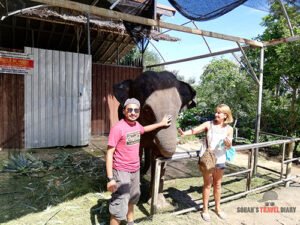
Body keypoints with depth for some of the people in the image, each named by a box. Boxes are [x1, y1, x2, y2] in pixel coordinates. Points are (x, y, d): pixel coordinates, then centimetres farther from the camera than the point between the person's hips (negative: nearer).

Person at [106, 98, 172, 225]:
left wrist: (161, 124, 33)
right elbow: (109, 153, -20)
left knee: (132, 198, 26)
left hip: (135, 170, 8)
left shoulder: (136, 125, 2)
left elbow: (144, 129, 27)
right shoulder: (118, 128, -22)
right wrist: (110, 178, -24)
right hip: (121, 172, -8)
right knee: (120, 205, -5)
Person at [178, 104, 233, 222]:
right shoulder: (208, 124, -7)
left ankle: (217, 208, 36)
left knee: (217, 185, 16)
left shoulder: (229, 129, -1)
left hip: (220, 160, 2)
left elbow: (228, 147, 0)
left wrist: (228, 143, -24)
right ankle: (205, 210, 24)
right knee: (207, 185, 8)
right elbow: (195, 130, -19)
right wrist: (184, 133, -37)